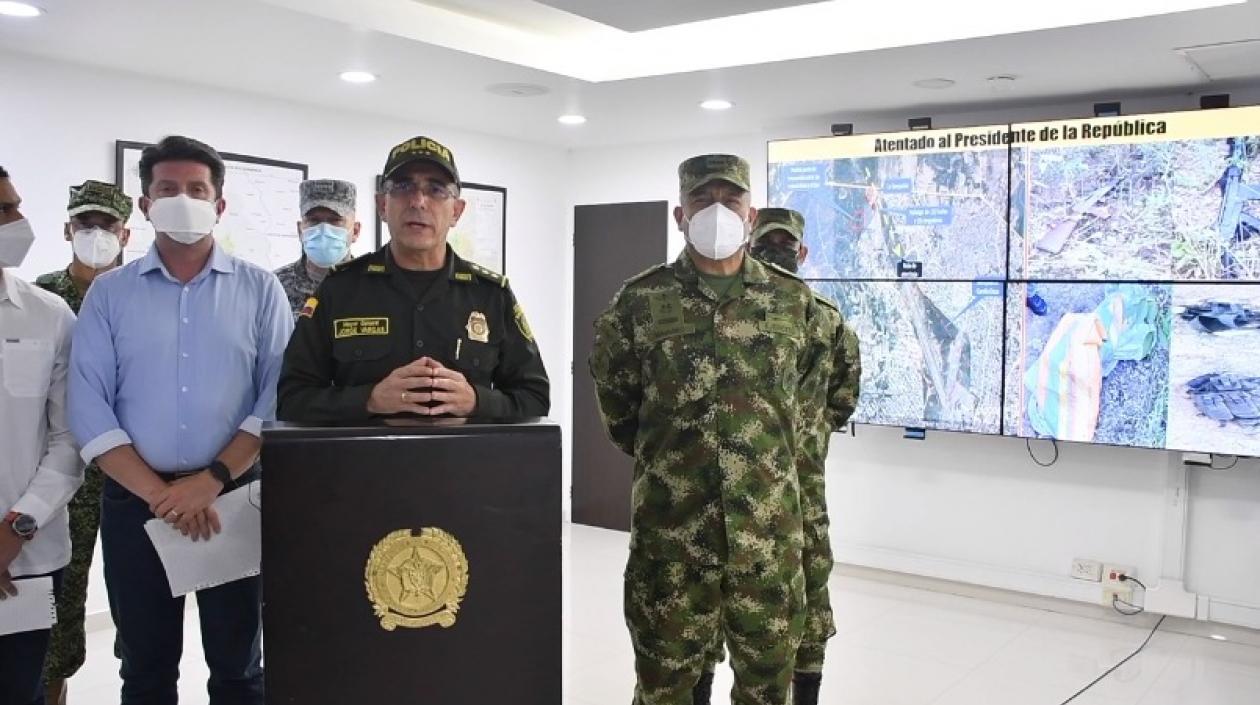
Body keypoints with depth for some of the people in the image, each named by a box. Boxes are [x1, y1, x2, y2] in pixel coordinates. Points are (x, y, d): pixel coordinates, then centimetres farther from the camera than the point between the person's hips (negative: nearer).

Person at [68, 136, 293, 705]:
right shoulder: (109, 293, 3)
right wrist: (159, 493, -13)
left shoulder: (258, 288, 2)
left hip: (235, 497, -1)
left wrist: (212, 479, -14)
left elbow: (279, 396, -5)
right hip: (135, 502, 1)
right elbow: (89, 408, -4)